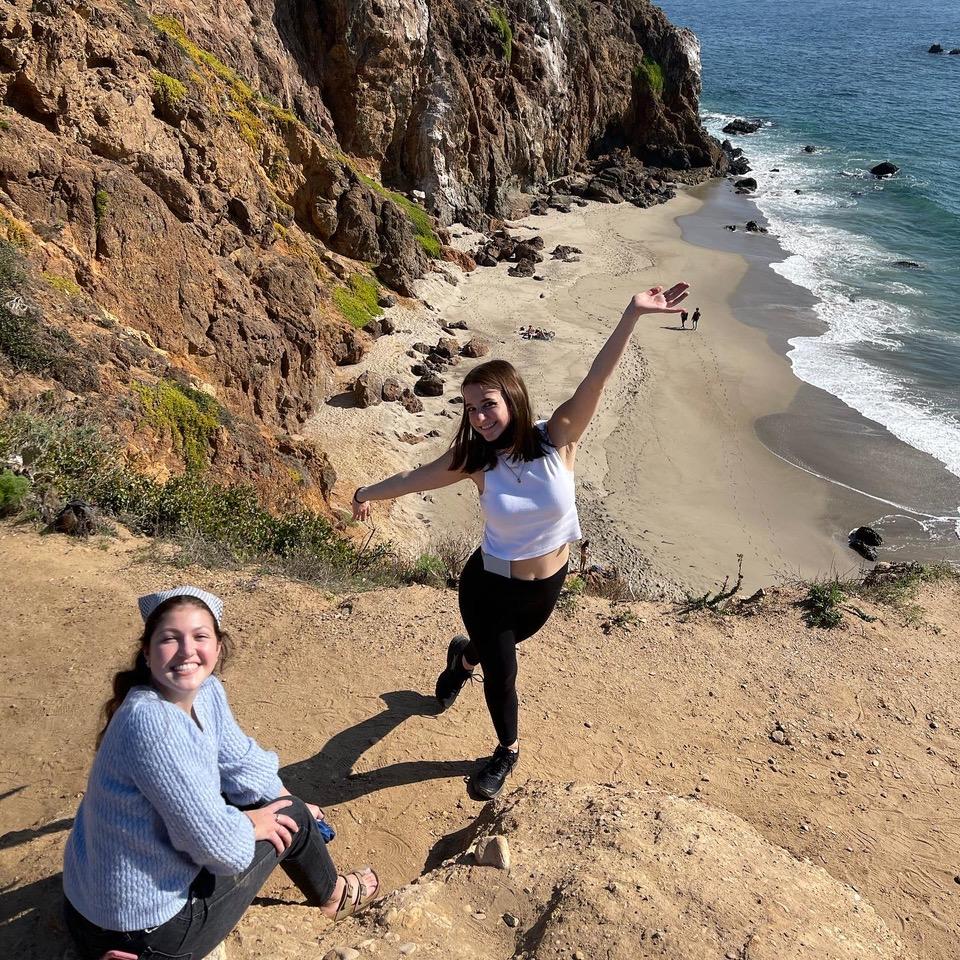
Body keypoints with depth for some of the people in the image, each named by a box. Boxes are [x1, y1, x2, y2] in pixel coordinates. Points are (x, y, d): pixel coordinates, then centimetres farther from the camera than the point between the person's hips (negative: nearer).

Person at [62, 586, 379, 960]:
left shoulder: (207, 692, -8)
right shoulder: (151, 723, -35)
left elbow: (241, 760, 10)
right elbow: (216, 842, -29)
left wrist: (291, 803, 16)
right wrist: (252, 825, -9)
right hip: (145, 930, -8)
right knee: (288, 821, 5)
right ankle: (331, 898, 36)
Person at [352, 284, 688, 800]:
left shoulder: (557, 440, -21)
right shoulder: (474, 459, -19)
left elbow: (598, 377, -33)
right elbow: (416, 477, -2)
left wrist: (632, 314, -44)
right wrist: (367, 494, 14)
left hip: (547, 585, 2)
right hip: (489, 586, -2)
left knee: (500, 646, 28)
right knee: (500, 673, 10)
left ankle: (463, 656, 66)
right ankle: (507, 749, 42)